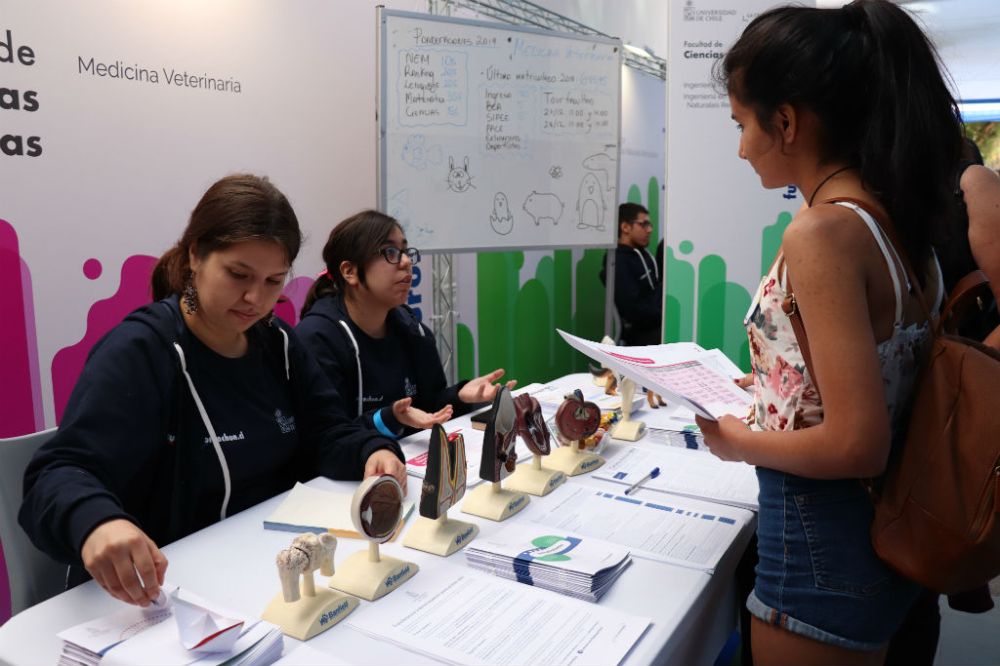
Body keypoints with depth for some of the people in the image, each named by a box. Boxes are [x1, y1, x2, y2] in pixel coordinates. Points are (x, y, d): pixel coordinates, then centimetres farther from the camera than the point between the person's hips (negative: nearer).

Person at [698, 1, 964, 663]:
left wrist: (739, 441, -12)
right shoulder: (898, 217, 1)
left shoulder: (823, 232, -25)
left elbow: (856, 443, -27)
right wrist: (770, 387, 11)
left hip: (824, 548, -8)